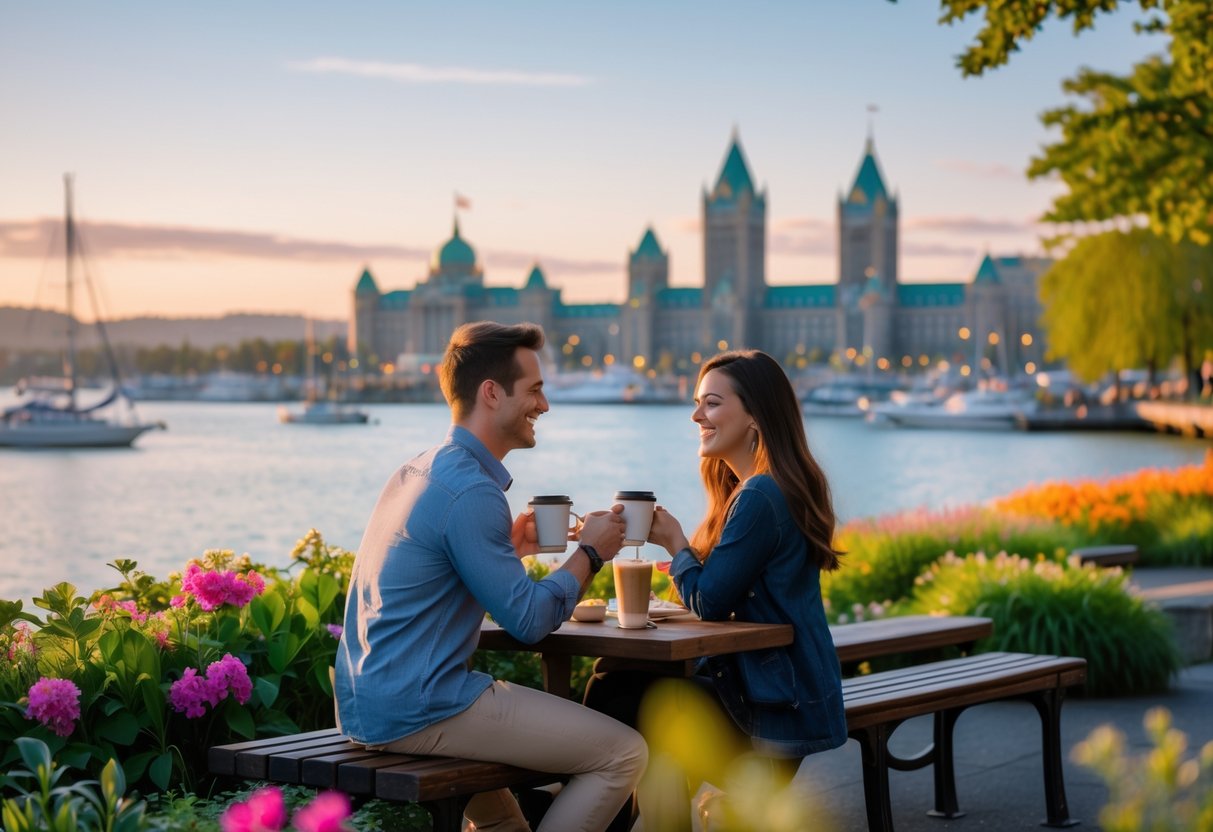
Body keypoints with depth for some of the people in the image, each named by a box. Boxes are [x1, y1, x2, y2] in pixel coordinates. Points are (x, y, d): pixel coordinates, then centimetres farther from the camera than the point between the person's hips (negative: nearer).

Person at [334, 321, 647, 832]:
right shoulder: (470, 491, -17)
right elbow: (528, 621, -15)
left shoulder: (416, 473, 13)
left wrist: (509, 546, 16)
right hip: (417, 710, -10)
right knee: (622, 753, -6)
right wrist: (590, 552, -2)